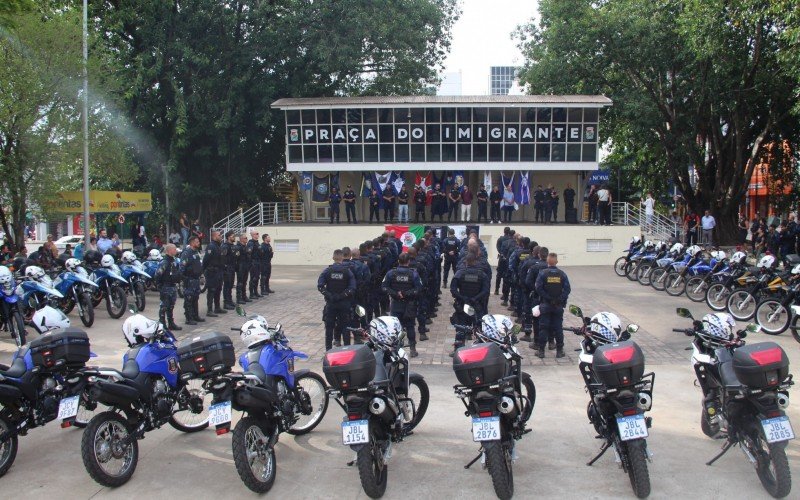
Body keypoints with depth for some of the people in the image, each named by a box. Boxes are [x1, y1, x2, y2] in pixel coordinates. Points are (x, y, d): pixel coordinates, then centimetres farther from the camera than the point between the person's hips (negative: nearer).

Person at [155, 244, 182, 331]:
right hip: (165, 287, -9)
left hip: (173, 287, 9)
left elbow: (178, 273, 25)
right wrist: (160, 287, -18)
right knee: (164, 306, -4)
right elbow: (158, 275, -19)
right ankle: (162, 325, 1)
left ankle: (171, 323, 22)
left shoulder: (174, 262, 13)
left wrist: (177, 280, 15)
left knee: (171, 307, 15)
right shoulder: (164, 263, -16)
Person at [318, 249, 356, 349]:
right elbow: (352, 288, -15)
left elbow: (320, 286, -12)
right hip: (344, 304, -1)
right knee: (345, 326, 7)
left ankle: (328, 349, 10)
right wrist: (342, 295, -10)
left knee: (329, 327, 8)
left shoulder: (327, 270, -3)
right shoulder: (347, 271, -5)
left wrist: (329, 295, -10)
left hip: (330, 303, 1)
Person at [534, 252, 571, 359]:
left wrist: (547, 298, -7)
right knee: (558, 328, 8)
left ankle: (541, 350, 5)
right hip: (559, 306, 1)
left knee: (543, 328, 4)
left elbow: (539, 288, -13)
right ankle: (559, 351, 11)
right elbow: (567, 289, -7)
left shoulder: (542, 273, -7)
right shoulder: (562, 274, -2)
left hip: (545, 305, -1)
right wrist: (562, 300, -3)